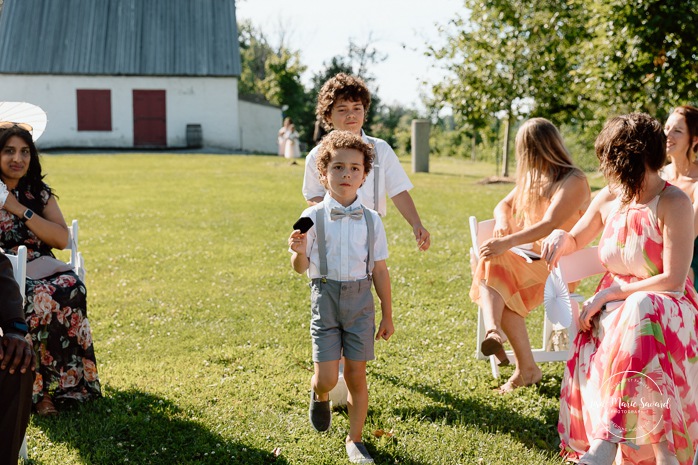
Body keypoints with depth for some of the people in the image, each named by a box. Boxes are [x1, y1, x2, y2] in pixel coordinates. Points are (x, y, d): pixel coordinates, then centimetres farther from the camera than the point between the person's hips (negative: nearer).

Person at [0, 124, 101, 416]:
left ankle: (43, 386, -22)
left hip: (41, 271, 4)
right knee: (42, 299, -34)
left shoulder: (39, 193, 13)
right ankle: (42, 386, -21)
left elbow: (62, 239, 0)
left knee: (71, 288, -29)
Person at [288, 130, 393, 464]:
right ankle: (319, 396, 33)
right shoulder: (313, 218, -6)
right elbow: (301, 267, -4)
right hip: (325, 297, -1)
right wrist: (299, 251, -27)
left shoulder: (371, 220, -1)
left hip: (360, 300, 2)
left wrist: (387, 315, 9)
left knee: (356, 376, 6)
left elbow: (380, 270, 5)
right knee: (326, 379, -5)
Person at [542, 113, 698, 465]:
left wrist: (611, 294, -17)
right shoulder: (608, 199, 6)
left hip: (664, 306, -5)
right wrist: (560, 237, -1)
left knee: (639, 315, -41)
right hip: (615, 305, 5)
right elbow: (577, 240, 24)